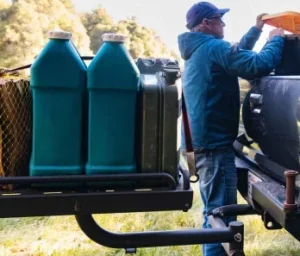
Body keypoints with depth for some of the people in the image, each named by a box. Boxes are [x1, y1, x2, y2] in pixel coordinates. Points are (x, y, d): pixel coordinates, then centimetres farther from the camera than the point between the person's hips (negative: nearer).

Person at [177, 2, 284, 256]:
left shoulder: (197, 51, 18)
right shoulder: (214, 48, -14)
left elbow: (237, 56, 29)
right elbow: (258, 65, -21)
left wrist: (257, 30, 26)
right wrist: (276, 39, -4)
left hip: (202, 142, 10)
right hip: (215, 144, -10)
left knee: (213, 212, 19)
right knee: (221, 214, -4)